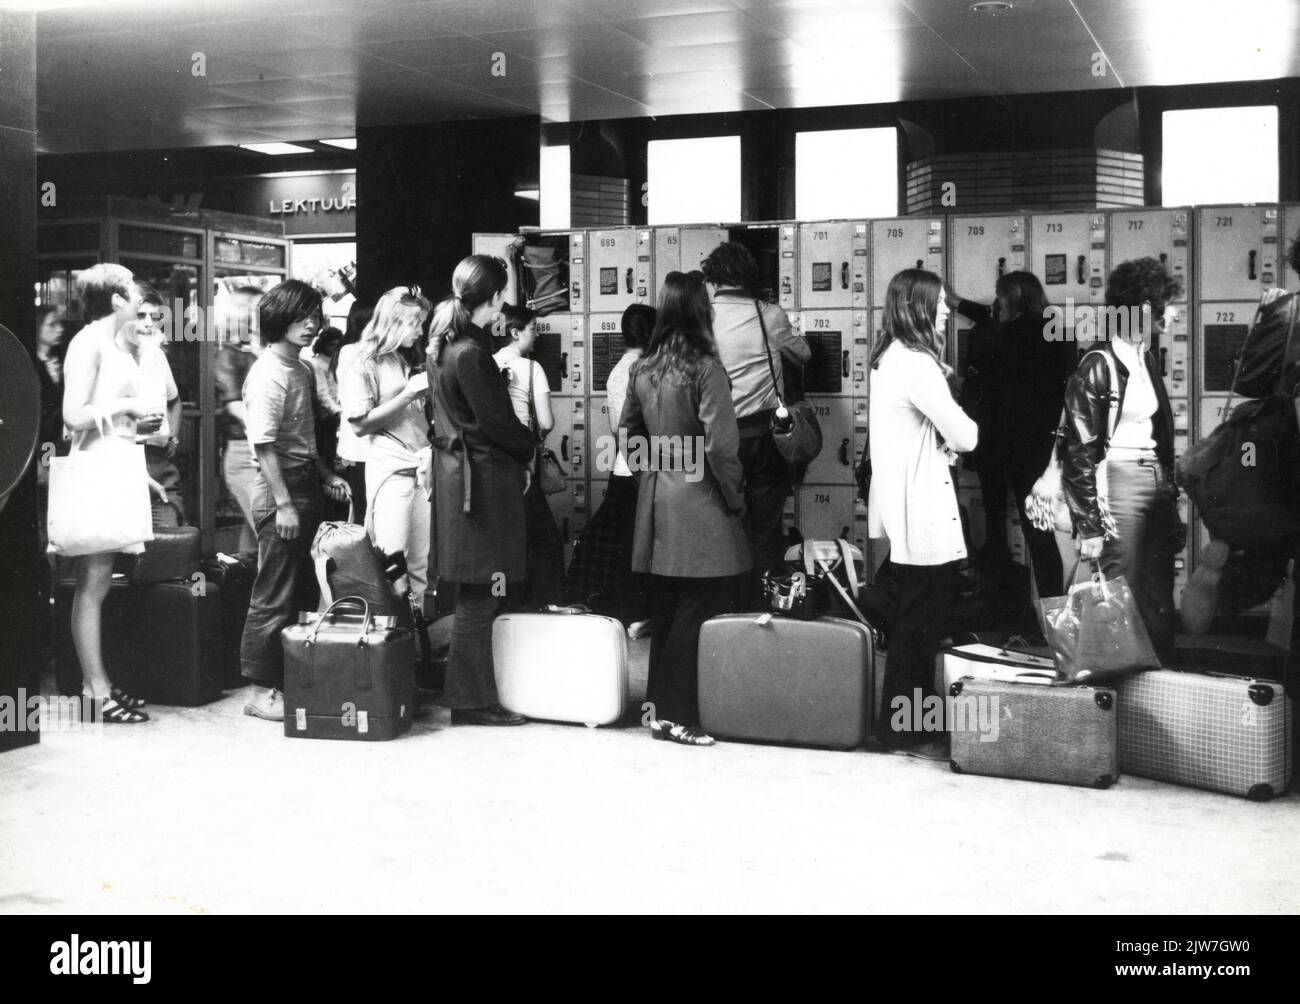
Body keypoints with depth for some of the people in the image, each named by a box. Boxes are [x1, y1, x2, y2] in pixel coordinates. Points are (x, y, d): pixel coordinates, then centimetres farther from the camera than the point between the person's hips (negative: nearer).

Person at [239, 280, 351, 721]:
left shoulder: (302, 369, 14)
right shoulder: (268, 373, -14)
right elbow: (264, 445, -19)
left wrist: (326, 474, 15)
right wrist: (283, 504, -21)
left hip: (306, 485, 9)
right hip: (280, 489, -9)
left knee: (305, 590, 13)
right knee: (275, 596, -4)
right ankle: (261, 690, 4)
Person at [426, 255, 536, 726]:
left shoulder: (444, 344, 10)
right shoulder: (470, 353, -20)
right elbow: (496, 421, -18)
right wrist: (529, 449, 0)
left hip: (455, 469, 10)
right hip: (482, 476, -10)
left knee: (474, 594, 16)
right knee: (479, 596, -3)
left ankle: (466, 690, 24)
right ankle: (472, 701, 4)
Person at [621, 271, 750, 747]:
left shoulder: (643, 369, 7)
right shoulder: (705, 369, -14)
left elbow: (627, 432, 14)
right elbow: (719, 444, -16)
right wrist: (735, 496, -5)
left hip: (656, 498, 7)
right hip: (697, 503, -7)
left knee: (666, 608, 14)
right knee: (699, 610, -1)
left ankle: (659, 703, 21)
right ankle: (676, 715, 1)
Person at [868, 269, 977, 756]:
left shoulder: (890, 357, 12)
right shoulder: (917, 363, -18)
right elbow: (964, 437, -17)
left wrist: (942, 442, 1)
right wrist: (957, 436, 4)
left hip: (901, 506, 10)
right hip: (922, 509, -10)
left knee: (914, 615, 17)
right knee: (921, 619, -3)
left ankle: (905, 716, 24)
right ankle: (903, 731, 4)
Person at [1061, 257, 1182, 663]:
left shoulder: (1147, 361, 14)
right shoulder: (1097, 366, -10)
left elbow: (1161, 431, 17)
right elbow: (1079, 450, -13)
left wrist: (1172, 495, 10)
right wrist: (1089, 524, -16)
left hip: (1158, 480, 8)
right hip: (1119, 481, -8)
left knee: (1160, 602, 10)